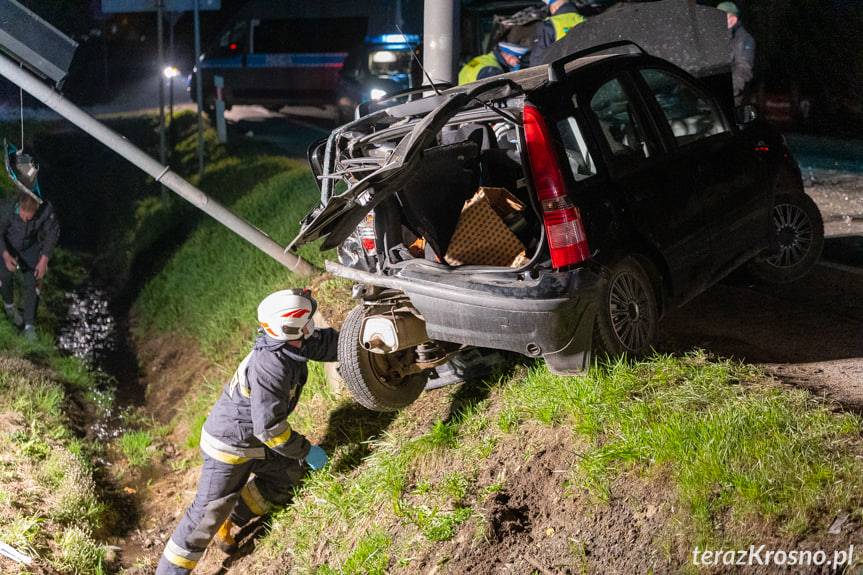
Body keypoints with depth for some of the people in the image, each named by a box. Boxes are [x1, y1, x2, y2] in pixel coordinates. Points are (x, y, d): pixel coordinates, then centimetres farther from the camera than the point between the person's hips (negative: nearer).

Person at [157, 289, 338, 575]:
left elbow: (329, 342, 8)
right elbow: (269, 427, -31)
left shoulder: (291, 343, -8)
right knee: (208, 514, -3)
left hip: (254, 439, 9)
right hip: (229, 444, -9)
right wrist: (306, 450, -19)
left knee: (291, 472, 14)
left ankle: (228, 523, 22)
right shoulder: (271, 367, -34)